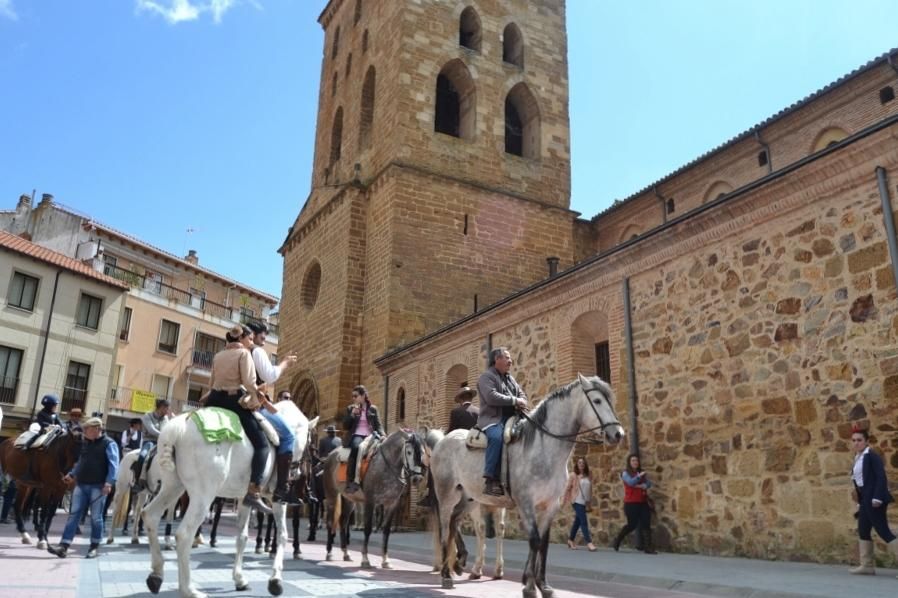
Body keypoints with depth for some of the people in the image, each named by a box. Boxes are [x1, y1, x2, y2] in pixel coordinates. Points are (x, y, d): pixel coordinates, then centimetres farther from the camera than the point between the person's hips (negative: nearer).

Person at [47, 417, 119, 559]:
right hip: (81, 485, 6)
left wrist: (109, 482, -25)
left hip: (98, 486, -6)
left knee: (96, 517, 2)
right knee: (73, 514, 2)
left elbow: (113, 465, -15)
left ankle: (94, 547, 14)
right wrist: (72, 474, 18)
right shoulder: (86, 443, 14)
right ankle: (64, 546, 1)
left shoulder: (109, 444, -8)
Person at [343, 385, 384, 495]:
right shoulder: (350, 409, 16)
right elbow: (345, 425, 11)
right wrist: (352, 414, -4)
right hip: (357, 435, -2)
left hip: (370, 436, 2)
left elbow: (378, 425, 11)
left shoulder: (373, 409, 15)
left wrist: (382, 435, -10)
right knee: (356, 447, -37)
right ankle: (351, 482, -39)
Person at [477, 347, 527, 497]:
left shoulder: (511, 378, 24)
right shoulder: (487, 376, -3)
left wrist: (522, 402, -4)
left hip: (511, 418, 8)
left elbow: (522, 394, 22)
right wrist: (515, 401, -17)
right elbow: (491, 397, -18)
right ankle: (490, 481, -34)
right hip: (492, 418, -8)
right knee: (497, 437, -37)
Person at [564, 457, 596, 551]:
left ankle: (571, 540, 28)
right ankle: (589, 542, -12)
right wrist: (565, 500, -2)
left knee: (578, 521, 14)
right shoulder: (573, 475, -6)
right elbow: (568, 488, -2)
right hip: (577, 501, -5)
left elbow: (590, 489, 12)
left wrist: (589, 501, 10)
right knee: (584, 521, -12)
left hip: (584, 502, 5)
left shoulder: (588, 477, 6)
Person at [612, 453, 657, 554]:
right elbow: (631, 482, -20)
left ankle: (648, 547, -4)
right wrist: (639, 476, -22)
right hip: (631, 503, -5)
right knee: (632, 525, -1)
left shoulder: (642, 472, 13)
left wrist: (641, 486, -16)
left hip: (643, 502, 5)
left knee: (646, 525, -4)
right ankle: (617, 541, 21)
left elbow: (649, 484, 0)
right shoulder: (625, 473, -1)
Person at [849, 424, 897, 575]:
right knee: (863, 531, 11)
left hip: (874, 499, -10)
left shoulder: (872, 456, -9)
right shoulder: (858, 459, 16)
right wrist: (859, 502, 17)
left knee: (883, 531, -9)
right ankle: (867, 565, 17)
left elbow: (881, 477, -17)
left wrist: (877, 498, -23)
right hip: (865, 500, 10)